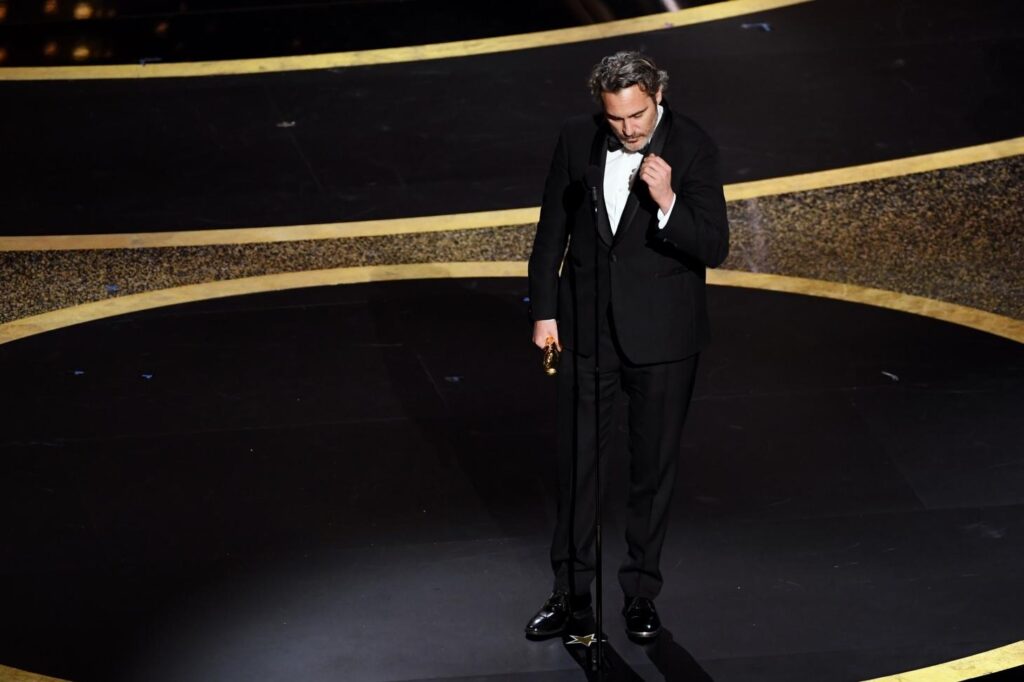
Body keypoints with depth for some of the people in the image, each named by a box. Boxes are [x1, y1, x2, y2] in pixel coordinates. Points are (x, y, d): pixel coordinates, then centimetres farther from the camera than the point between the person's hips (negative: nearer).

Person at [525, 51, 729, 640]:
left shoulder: (692, 147, -14)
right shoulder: (578, 138, -4)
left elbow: (714, 248, -16)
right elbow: (553, 229, 6)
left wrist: (667, 202, -32)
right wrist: (544, 312, 6)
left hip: (662, 334, -3)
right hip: (586, 327, 3)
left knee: (655, 466, 9)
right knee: (576, 459, 10)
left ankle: (642, 594, 21)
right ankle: (572, 591, 23)